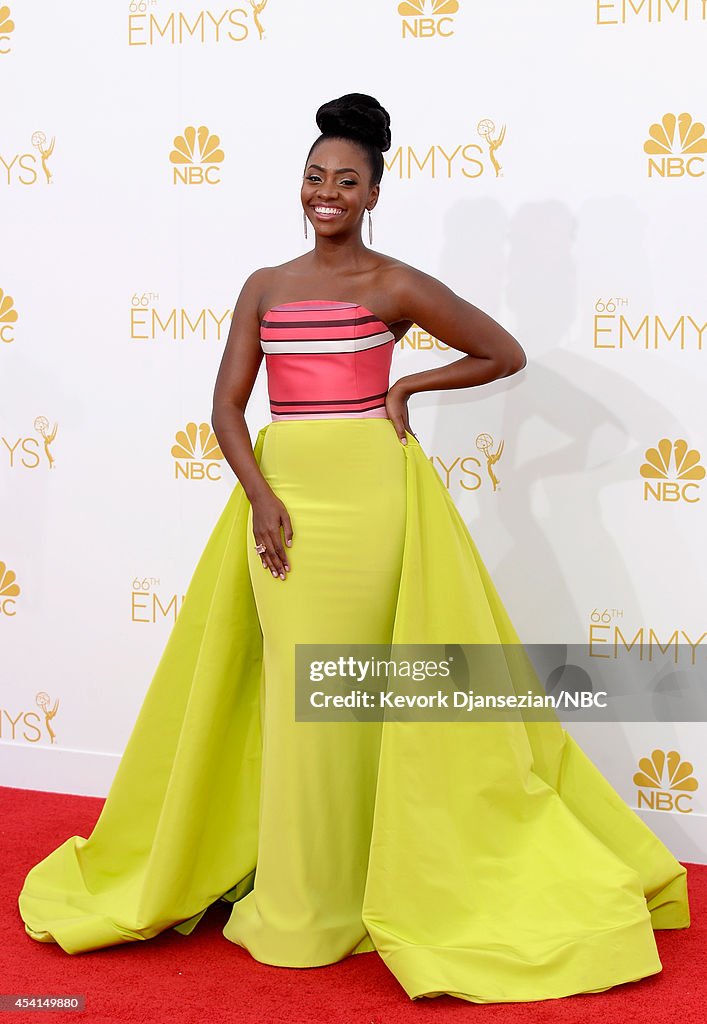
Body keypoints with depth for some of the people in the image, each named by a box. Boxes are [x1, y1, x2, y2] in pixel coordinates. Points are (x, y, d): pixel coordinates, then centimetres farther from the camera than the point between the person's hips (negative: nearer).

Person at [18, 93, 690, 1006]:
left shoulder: (395, 286, 0)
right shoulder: (265, 286, 10)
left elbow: (505, 354, 5)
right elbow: (228, 401, 4)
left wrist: (406, 389, -1)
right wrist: (259, 495, -10)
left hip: (368, 487, -3)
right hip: (281, 491, 4)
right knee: (294, 682, 6)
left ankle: (331, 899, 12)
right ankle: (291, 886, 18)